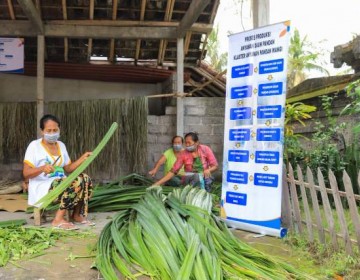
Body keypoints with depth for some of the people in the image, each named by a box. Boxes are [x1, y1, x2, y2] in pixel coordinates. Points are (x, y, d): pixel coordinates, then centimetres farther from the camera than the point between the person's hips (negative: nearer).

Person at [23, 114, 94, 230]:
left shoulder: (61, 145, 12)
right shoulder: (34, 146, -7)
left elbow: (68, 169, 14)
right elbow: (26, 174, -12)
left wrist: (83, 158, 1)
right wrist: (42, 168, -30)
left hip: (60, 184, 7)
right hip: (41, 188, -7)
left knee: (85, 179, -16)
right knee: (76, 183, -28)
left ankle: (77, 215, -5)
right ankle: (58, 219, -23)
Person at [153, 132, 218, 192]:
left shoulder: (206, 149, -3)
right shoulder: (183, 154, -3)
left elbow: (215, 166, 2)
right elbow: (173, 171, -3)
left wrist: (208, 170, -20)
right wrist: (158, 183, -11)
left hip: (205, 178, 0)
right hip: (189, 179, 0)